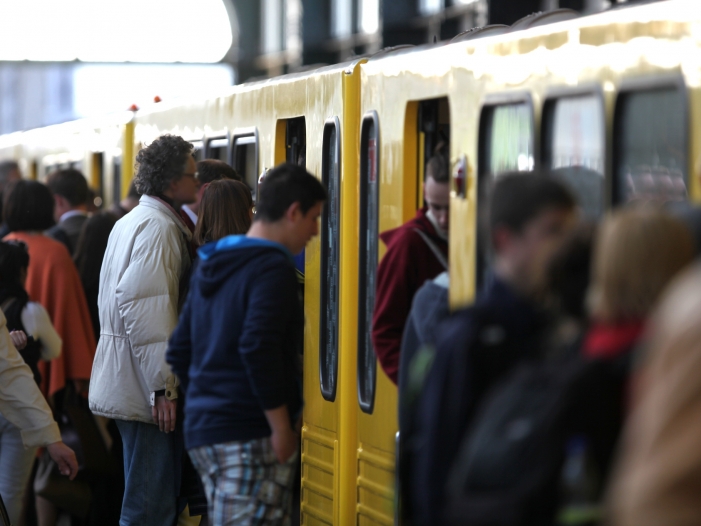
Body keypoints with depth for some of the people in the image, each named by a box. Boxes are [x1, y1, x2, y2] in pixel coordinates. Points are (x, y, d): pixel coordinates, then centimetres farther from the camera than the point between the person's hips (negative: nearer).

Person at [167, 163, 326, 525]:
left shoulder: (211, 267, 17)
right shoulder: (273, 267, -12)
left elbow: (180, 351, 20)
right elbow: (258, 349, -23)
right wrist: (282, 428, -18)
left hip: (202, 429, 9)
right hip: (251, 435, -9)